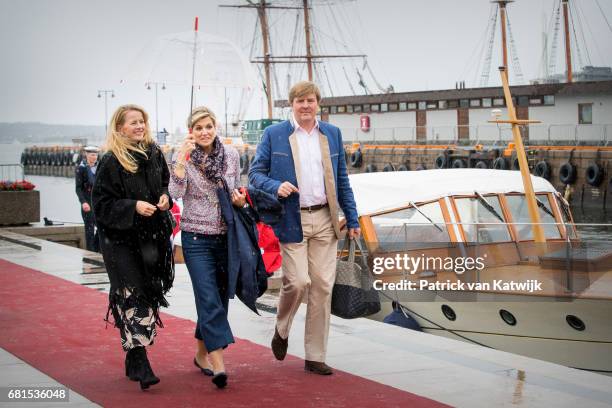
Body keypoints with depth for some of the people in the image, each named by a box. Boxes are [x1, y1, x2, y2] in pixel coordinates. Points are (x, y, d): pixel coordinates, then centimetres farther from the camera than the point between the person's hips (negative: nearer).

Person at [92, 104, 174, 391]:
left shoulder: (155, 154, 7)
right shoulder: (111, 162, -9)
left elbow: (166, 183, 22)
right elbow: (101, 204, -10)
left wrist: (165, 197, 1)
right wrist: (133, 207, -22)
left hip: (152, 236, 6)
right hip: (120, 239, -6)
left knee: (150, 294, 8)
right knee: (132, 296, -12)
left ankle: (133, 356, 22)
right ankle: (139, 364, -12)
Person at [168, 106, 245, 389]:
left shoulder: (231, 155, 4)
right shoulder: (183, 157, -5)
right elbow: (176, 193, -19)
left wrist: (240, 199, -4)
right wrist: (182, 158, -25)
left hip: (226, 236, 4)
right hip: (197, 238, -4)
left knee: (220, 297, 11)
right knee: (209, 299, -12)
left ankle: (202, 352, 30)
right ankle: (218, 363, -14)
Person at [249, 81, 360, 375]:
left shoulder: (332, 134, 13)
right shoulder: (273, 134, 2)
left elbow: (342, 180, 15)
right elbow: (255, 173, 2)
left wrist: (352, 219, 10)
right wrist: (276, 187, -18)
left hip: (325, 221, 3)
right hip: (292, 220, -3)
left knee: (322, 286, 2)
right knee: (298, 282, -12)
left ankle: (315, 357, 11)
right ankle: (281, 331, 20)